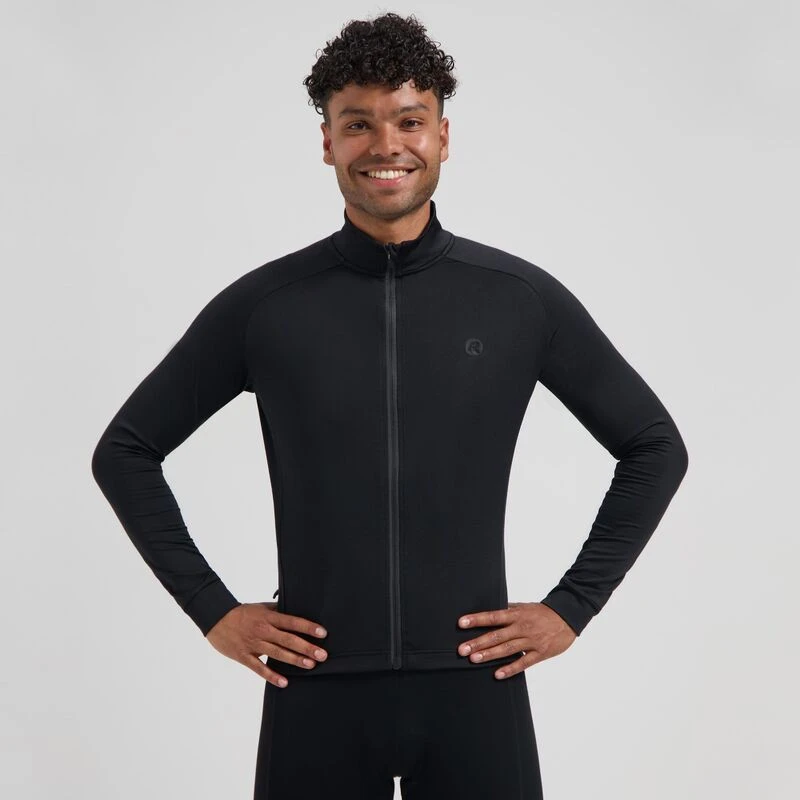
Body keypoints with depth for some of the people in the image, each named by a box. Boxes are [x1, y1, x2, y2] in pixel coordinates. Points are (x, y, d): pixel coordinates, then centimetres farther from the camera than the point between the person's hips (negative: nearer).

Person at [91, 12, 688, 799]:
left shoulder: (522, 299, -1)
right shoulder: (261, 306, -2)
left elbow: (655, 447, 8)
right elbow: (125, 452, 7)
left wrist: (571, 607, 1)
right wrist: (213, 610, 0)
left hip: (472, 687, 0)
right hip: (316, 693, 0)